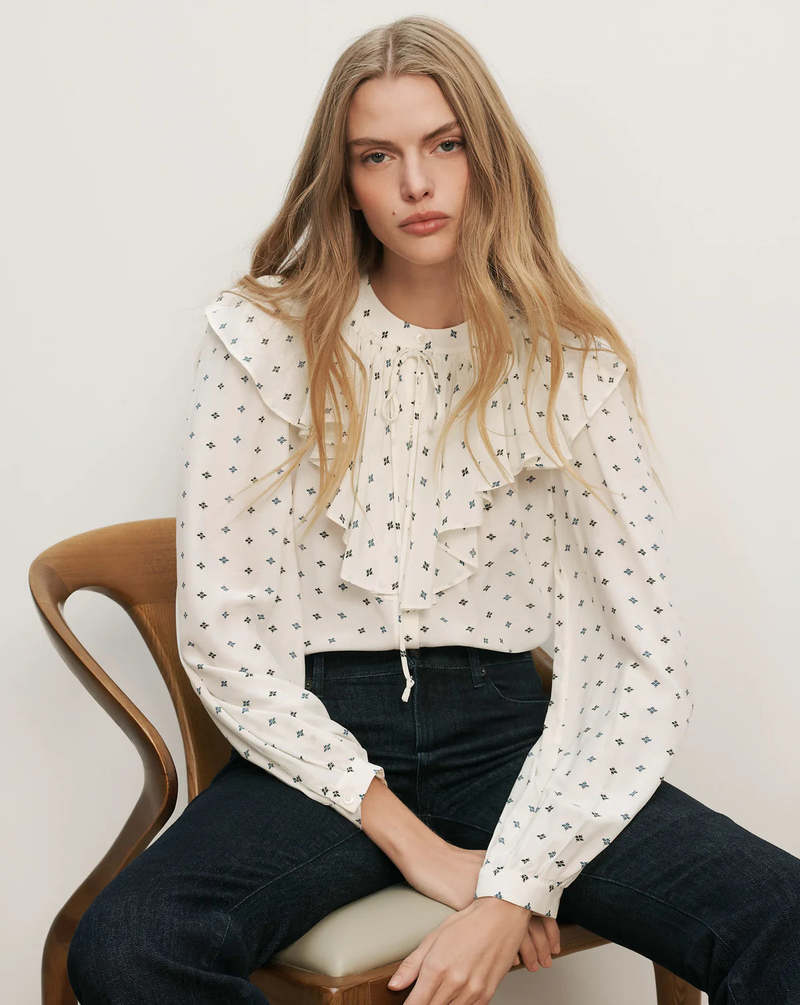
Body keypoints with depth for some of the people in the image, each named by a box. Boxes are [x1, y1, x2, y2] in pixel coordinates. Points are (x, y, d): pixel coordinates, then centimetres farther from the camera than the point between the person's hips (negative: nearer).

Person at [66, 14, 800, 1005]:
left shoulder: (571, 362, 1)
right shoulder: (263, 337, -1)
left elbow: (641, 660, -5)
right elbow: (217, 625, -6)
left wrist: (517, 887, -17)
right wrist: (409, 840, -12)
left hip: (498, 726, 1)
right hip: (319, 740, 0)